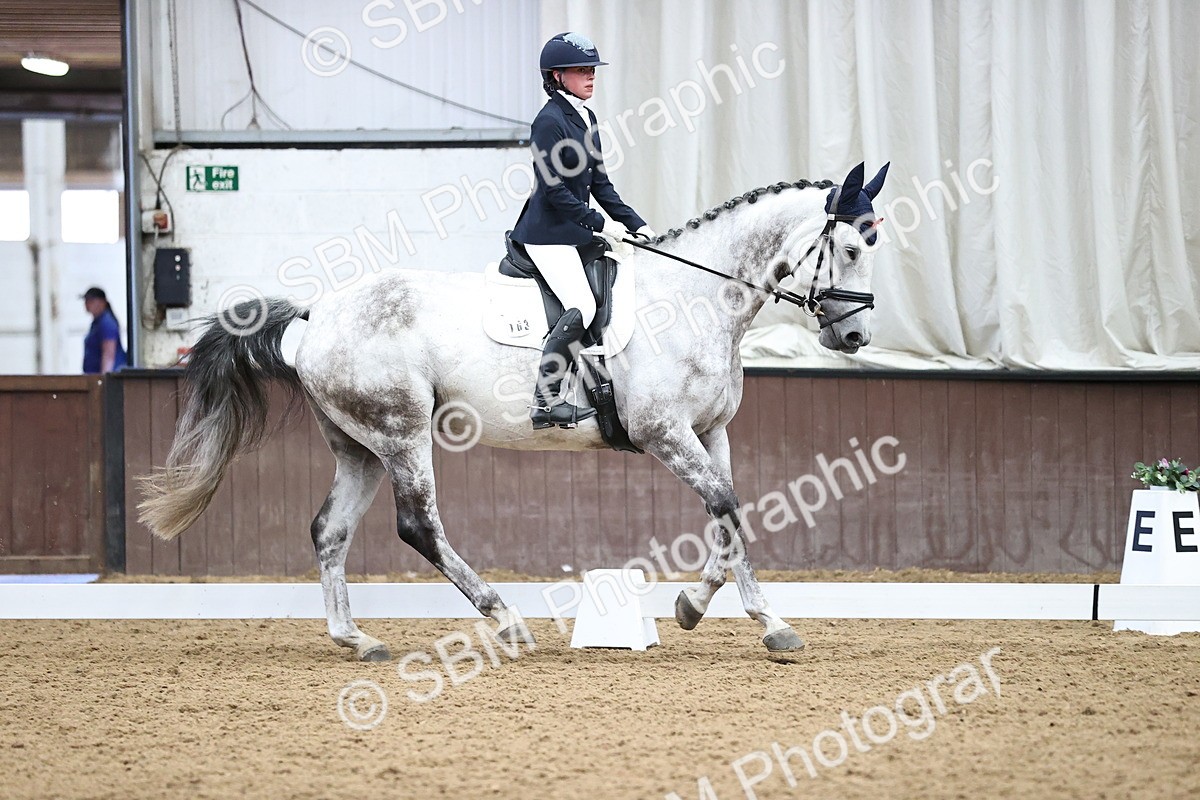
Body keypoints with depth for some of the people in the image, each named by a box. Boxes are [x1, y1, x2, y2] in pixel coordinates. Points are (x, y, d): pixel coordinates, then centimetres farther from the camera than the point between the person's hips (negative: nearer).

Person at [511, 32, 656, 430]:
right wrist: (601, 224, -16)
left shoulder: (586, 119, 13)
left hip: (575, 233, 10)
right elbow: (553, 190, -19)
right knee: (582, 308, -21)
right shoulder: (550, 121, -15)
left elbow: (600, 183, 17)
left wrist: (636, 224, 8)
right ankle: (544, 402, -19)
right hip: (548, 235, -10)